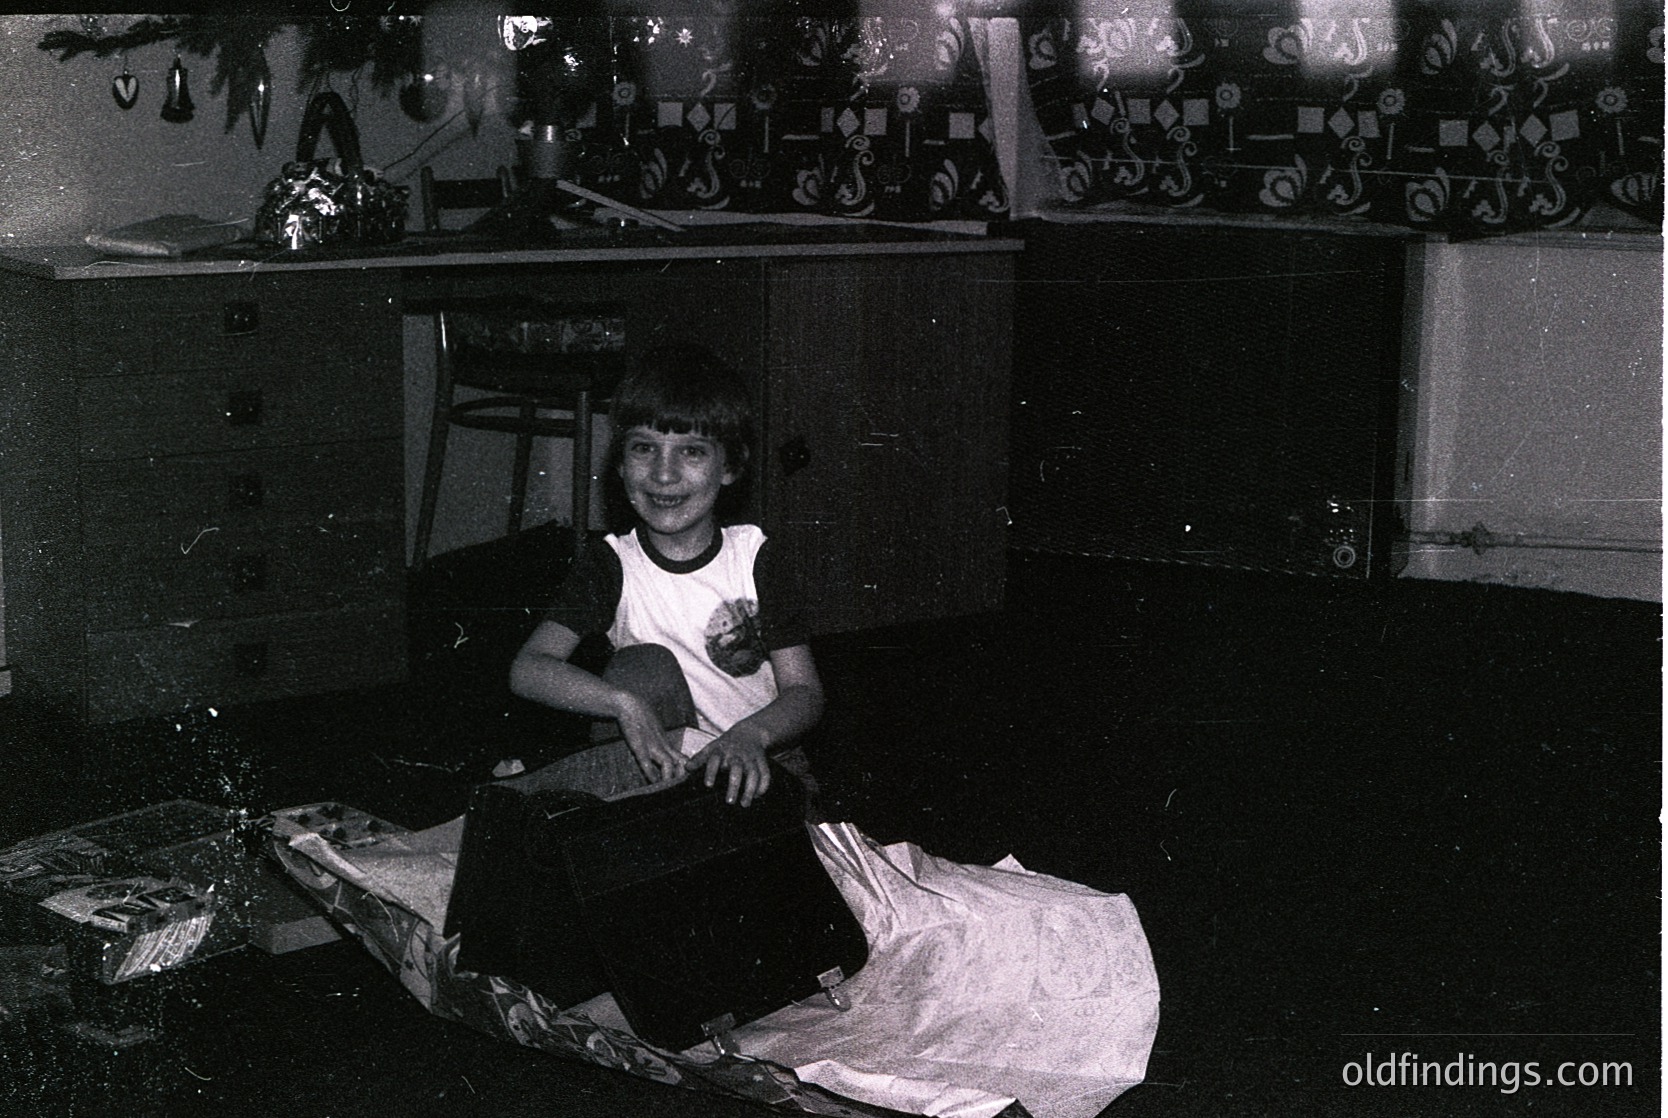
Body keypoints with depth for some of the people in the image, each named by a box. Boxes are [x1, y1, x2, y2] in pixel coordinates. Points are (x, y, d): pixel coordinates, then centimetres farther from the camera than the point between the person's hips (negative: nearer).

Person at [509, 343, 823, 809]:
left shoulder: (755, 557, -3)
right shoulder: (612, 563, -3)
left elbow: (804, 692, -5)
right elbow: (528, 669, -17)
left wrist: (750, 735, -28)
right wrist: (625, 702, -35)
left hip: (757, 759, 1)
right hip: (665, 763, -1)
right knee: (645, 666, -25)